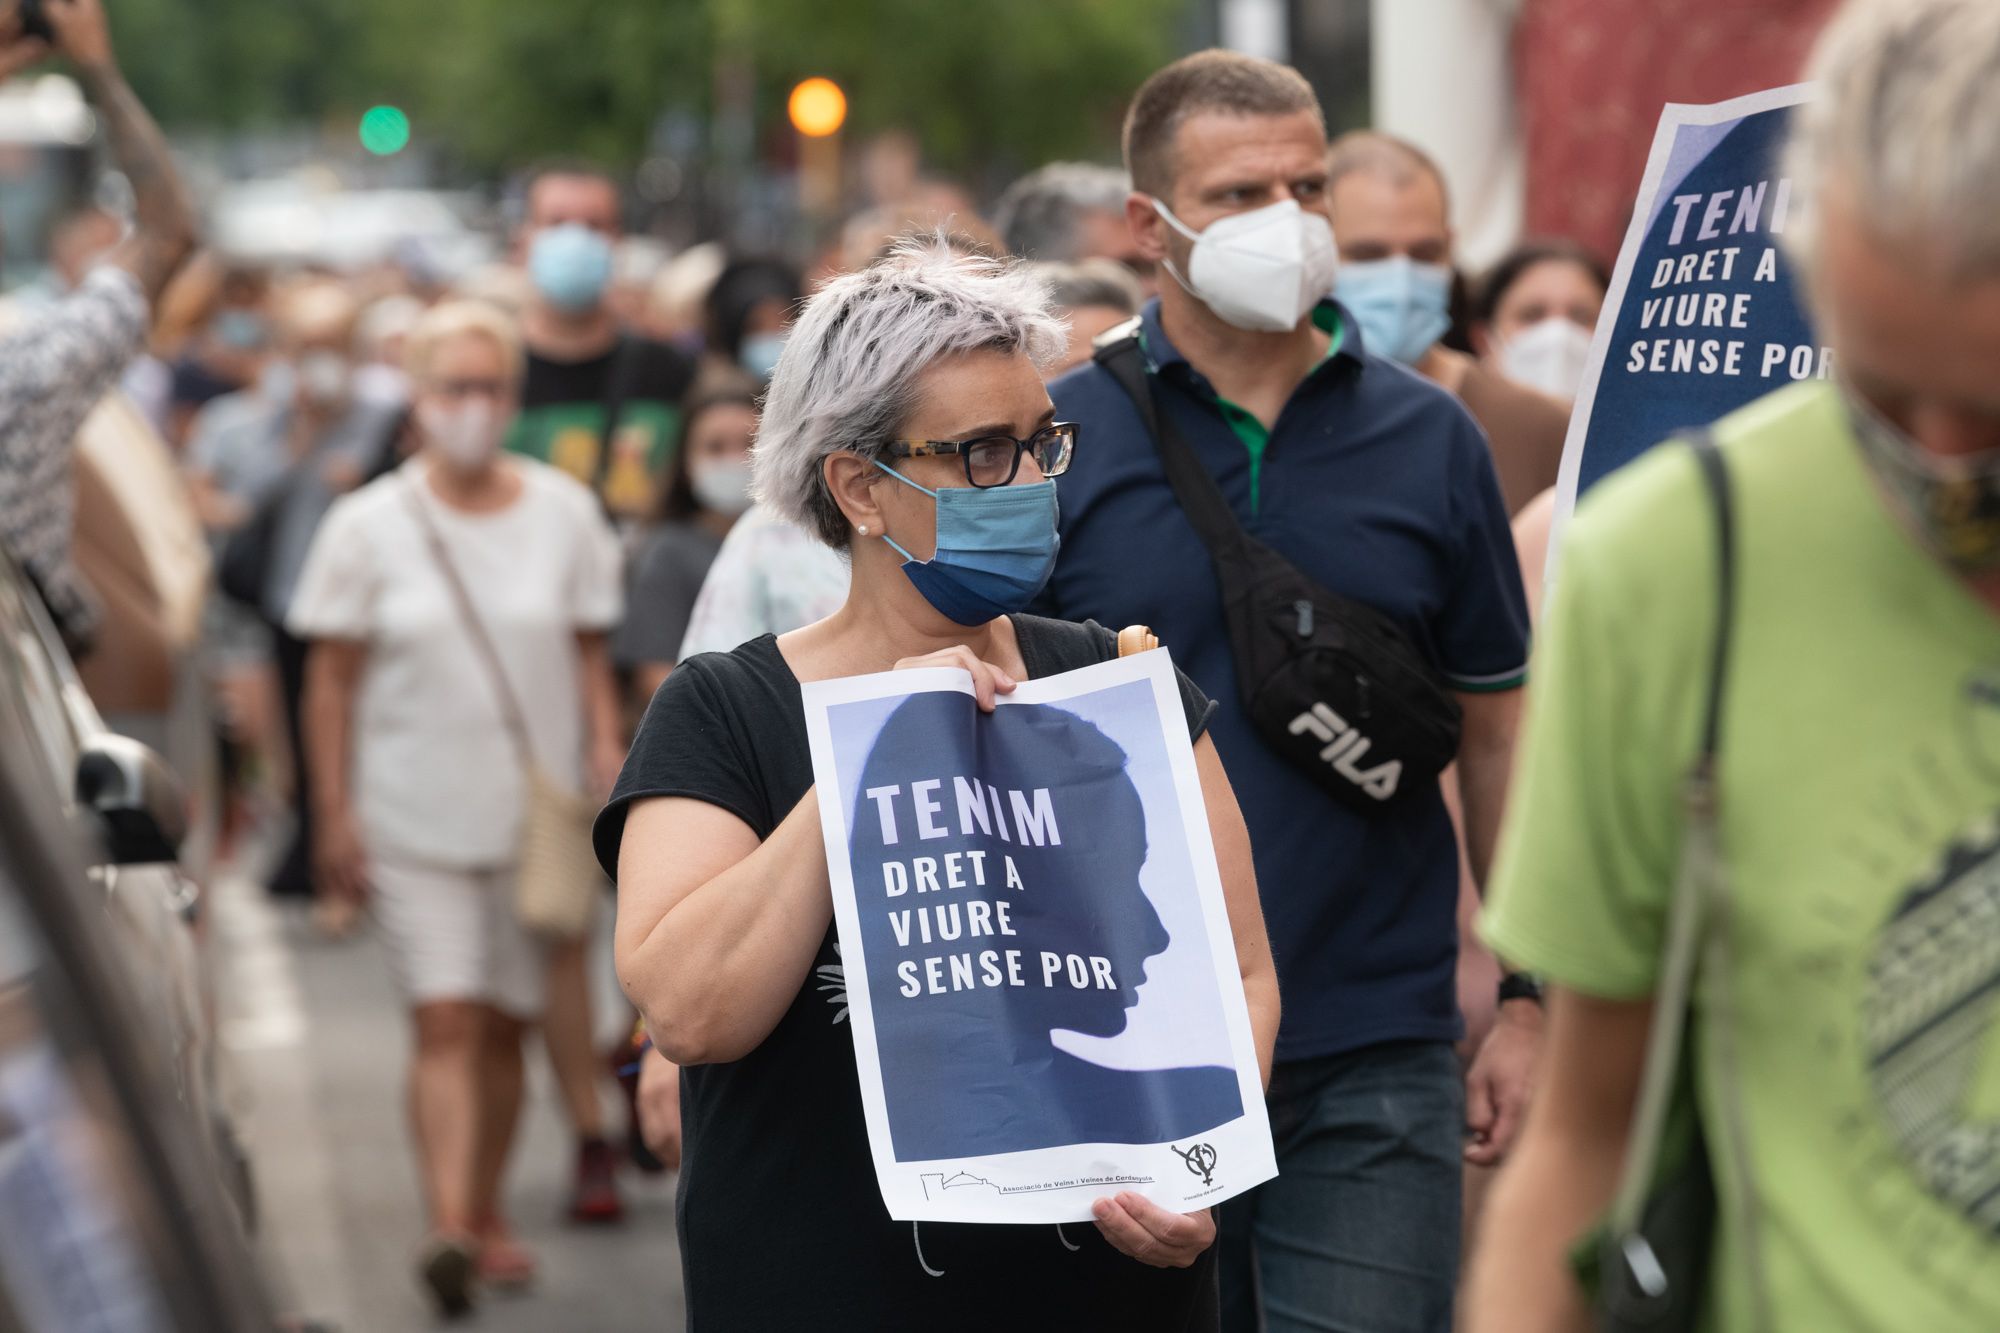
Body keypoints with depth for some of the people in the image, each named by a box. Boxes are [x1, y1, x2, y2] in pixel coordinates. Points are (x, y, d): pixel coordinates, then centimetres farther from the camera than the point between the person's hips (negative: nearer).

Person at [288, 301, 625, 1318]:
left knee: (505, 1026, 8)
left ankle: (487, 1212, 20)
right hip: (413, 816, -2)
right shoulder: (369, 525, -1)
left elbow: (589, 660, 9)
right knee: (445, 1022, -13)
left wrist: (609, 771, -1)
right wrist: (335, 814, -4)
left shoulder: (564, 512, 4)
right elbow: (331, 679, 0)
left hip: (537, 813, 2)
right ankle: (449, 1227, -21)